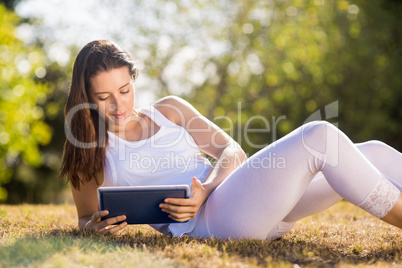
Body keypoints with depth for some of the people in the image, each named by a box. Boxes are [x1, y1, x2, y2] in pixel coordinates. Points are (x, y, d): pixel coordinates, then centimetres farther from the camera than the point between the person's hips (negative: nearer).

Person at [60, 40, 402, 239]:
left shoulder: (169, 110, 18)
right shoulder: (89, 149, 10)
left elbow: (233, 151, 11)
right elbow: (86, 219, 18)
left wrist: (204, 189, -12)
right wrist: (99, 224, -9)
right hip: (207, 219, -6)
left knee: (373, 154, -7)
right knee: (321, 136, -23)